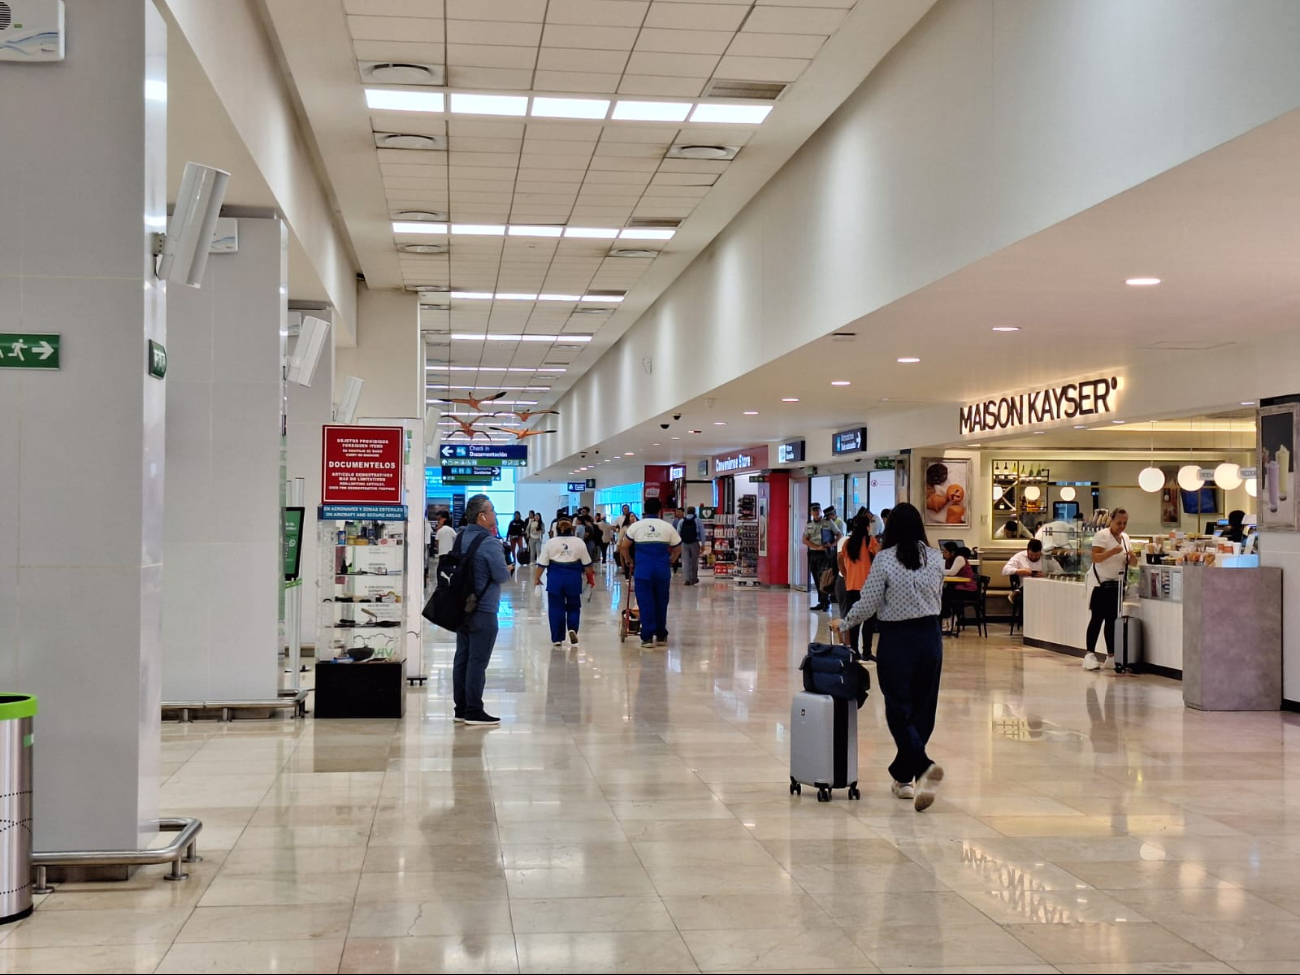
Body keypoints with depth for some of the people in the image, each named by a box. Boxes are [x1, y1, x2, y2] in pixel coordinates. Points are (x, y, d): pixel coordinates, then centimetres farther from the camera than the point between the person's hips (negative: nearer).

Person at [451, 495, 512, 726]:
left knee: (462, 657, 12)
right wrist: (508, 570, 5)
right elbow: (501, 575, -16)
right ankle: (474, 711, -1)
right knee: (477, 661, -4)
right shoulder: (489, 543, -18)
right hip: (483, 610, -9)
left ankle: (461, 708, 17)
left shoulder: (460, 537, 9)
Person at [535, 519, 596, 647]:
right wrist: (590, 577, 18)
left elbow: (542, 563, -1)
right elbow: (587, 563, 6)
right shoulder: (579, 543, 4)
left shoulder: (551, 543, 1)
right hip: (573, 579, 1)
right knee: (573, 607, 15)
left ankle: (557, 639, 7)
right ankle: (572, 629, -7)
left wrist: (536, 578, 7)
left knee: (556, 608, 5)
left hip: (555, 579, 0)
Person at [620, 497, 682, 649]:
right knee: (661, 603, 11)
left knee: (645, 604, 2)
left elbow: (623, 547, 3)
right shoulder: (668, 527, 6)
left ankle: (647, 638, 0)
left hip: (642, 571, -1)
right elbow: (677, 549, 13)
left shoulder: (636, 526, 3)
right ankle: (661, 636, 18)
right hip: (663, 571, 1)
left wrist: (629, 561, 20)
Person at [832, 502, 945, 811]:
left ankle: (923, 766, -18)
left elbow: (868, 604, -8)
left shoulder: (885, 559, -11)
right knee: (923, 709, 12)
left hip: (896, 639, -4)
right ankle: (904, 776, 20)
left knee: (899, 711, 2)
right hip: (930, 635, 4)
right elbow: (937, 600, 10)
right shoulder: (936, 558, 1)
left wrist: (843, 624, 7)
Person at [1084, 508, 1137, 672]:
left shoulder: (1126, 538, 11)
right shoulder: (1102, 535, -10)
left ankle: (1111, 657, 10)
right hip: (1100, 584, -6)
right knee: (1097, 618, -7)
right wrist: (1112, 552, -34)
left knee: (1112, 619, 7)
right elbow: (1095, 557, -21)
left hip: (1117, 584, 6)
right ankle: (1090, 655, -6)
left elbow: (1131, 563, 12)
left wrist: (1133, 557, -10)